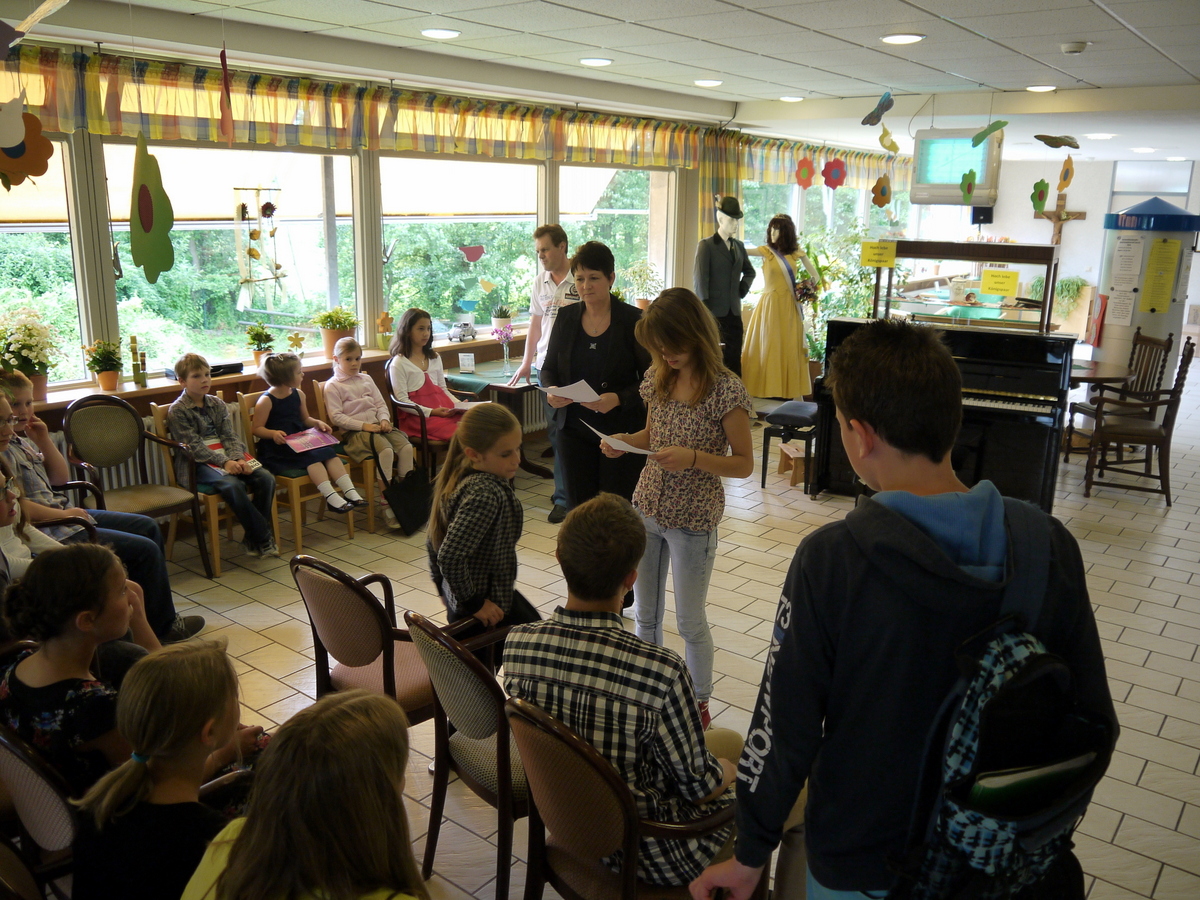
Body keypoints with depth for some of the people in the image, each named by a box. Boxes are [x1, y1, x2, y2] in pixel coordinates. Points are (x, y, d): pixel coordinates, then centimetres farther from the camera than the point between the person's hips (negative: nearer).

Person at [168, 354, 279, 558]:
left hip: (229, 457, 6)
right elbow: (194, 446, -12)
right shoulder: (177, 410, -3)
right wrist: (224, 462, -23)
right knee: (233, 485, -35)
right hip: (198, 464, -6)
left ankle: (253, 538, -10)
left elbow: (230, 436, 6)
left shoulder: (217, 404, 14)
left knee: (266, 478, -19)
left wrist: (238, 458, -14)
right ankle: (265, 538, -24)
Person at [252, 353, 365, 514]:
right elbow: (257, 429, -10)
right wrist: (273, 433, -29)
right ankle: (331, 497, -35)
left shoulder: (298, 395, 11)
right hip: (276, 450, -7)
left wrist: (318, 423, 1)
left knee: (329, 452, -18)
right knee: (312, 457, -29)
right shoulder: (266, 400, -10)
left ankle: (350, 492, -25)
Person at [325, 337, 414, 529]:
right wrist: (363, 425, -16)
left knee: (406, 446, -20)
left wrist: (384, 420, -4)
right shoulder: (333, 386, 1)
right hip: (354, 432, -6)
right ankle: (385, 501, -26)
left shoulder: (366, 379, 20)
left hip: (377, 426, 6)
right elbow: (336, 417, -8)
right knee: (386, 450, -32)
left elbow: (381, 404, 19)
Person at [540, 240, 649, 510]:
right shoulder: (566, 317, 6)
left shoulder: (633, 320, -6)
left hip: (622, 431, -3)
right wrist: (551, 391, -9)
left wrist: (618, 399, -24)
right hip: (574, 429, 4)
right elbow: (548, 368, 13)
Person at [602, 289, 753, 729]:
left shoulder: (726, 390, -17)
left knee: (690, 621, 9)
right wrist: (625, 441, -7)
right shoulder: (658, 378, 0)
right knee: (645, 613, 18)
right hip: (647, 509, 6)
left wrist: (694, 457, -28)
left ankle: (699, 704, 31)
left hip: (693, 520, -5)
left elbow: (744, 463, -13)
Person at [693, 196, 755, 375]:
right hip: (714, 312, -5)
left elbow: (749, 271, 31)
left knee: (734, 363, 4)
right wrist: (705, 312, -20)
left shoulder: (739, 246, 14)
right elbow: (700, 280, -11)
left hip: (734, 312, 5)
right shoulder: (706, 245, -3)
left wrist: (743, 289, 11)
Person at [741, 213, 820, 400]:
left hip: (789, 305, 2)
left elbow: (814, 276, 12)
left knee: (788, 346, 3)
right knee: (768, 345, 1)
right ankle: (766, 387, 6)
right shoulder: (766, 251, 1)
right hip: (770, 304, -2)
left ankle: (785, 388, 7)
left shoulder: (796, 252, 6)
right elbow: (743, 251, -15)